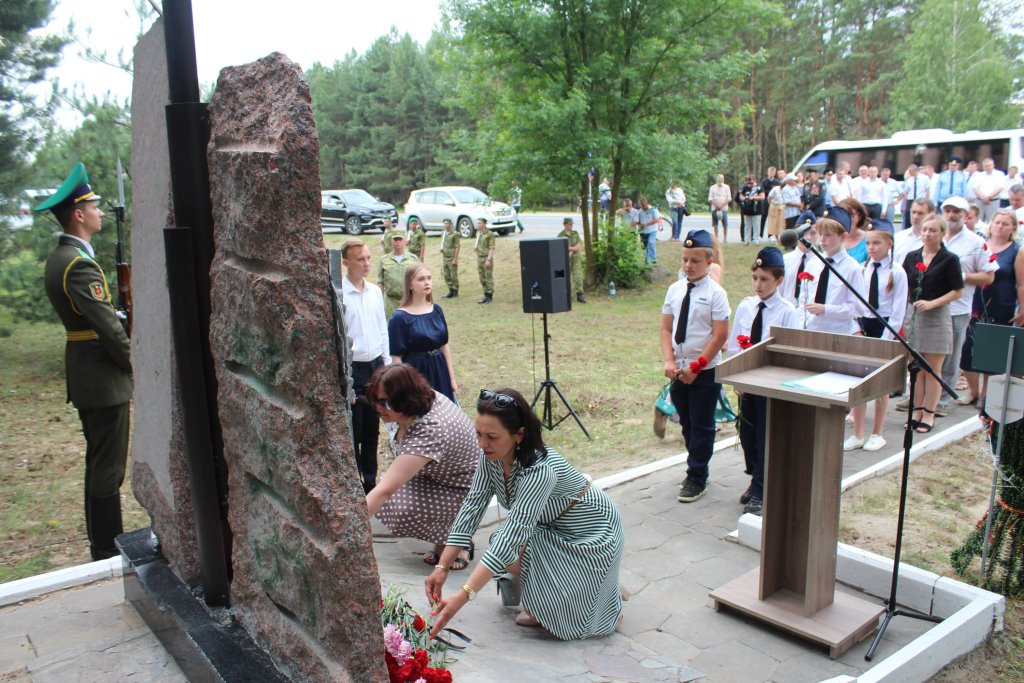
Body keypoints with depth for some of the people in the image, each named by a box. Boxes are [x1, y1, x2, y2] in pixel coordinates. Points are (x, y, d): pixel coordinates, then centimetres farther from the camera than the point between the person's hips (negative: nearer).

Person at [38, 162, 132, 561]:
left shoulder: (59, 258, 11)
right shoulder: (79, 264, -20)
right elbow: (109, 327, -22)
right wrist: (135, 364, -9)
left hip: (84, 374, 10)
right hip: (103, 378, -10)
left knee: (98, 463, 19)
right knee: (108, 468, -2)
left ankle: (100, 542, 31)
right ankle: (109, 553, 7)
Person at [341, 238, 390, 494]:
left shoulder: (375, 292, 7)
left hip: (376, 367, 6)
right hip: (352, 369, -6)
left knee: (372, 432, 17)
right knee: (352, 435, 4)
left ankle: (370, 483, 31)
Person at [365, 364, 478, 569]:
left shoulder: (430, 431, -38)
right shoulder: (424, 398, -13)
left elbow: (384, 490, -42)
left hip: (466, 491, -9)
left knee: (405, 513, -29)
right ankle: (444, 538, 6)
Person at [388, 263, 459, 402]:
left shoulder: (436, 310, 4)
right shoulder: (400, 317, -12)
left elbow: (444, 344, 10)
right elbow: (396, 357, -11)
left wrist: (452, 378, 10)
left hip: (439, 372, 5)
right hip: (415, 374, -5)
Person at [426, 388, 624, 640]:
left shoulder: (540, 469, -40)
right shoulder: (491, 457, -17)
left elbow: (511, 535, -45)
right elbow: (472, 507, -13)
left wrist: (462, 597, -49)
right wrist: (442, 567, -19)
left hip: (590, 531, -6)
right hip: (550, 526, 7)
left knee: (567, 618, -15)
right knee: (509, 558, -20)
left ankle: (606, 592, 15)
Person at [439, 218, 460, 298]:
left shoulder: (455, 234, -11)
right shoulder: (443, 234, 11)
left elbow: (457, 247, -12)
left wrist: (455, 259, -16)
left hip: (452, 258, -7)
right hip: (445, 257, 7)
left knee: (453, 275, -2)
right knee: (446, 276, 8)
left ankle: (456, 292, 7)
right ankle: (451, 291, 16)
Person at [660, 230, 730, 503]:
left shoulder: (715, 293, -10)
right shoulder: (675, 289, 4)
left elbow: (720, 336, -12)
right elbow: (666, 328, 6)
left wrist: (696, 366, -15)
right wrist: (669, 361, -8)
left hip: (705, 371, -5)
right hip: (679, 370, 5)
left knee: (702, 426, 3)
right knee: (687, 424, 14)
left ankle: (696, 479, 14)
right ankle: (697, 471, 29)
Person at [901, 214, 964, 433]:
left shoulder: (949, 259, -4)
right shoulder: (912, 257, 8)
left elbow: (958, 291, -5)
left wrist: (932, 303, -15)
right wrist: (901, 314, 4)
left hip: (937, 318, -4)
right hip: (912, 315, 4)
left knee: (933, 369, 2)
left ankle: (929, 413, 11)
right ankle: (916, 410, 18)